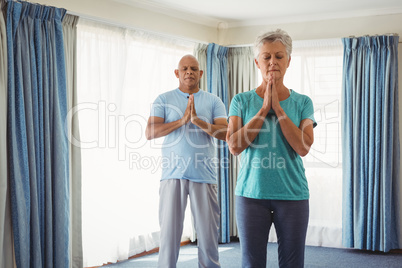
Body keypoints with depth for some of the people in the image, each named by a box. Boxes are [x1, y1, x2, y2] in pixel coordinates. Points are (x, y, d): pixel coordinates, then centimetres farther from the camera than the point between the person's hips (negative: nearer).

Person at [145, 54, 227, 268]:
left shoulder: (213, 101, 11)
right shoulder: (164, 100, 10)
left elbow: (227, 134, -1)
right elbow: (150, 132, -3)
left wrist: (199, 121, -14)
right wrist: (182, 120, -13)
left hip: (204, 176, 1)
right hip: (173, 175, 0)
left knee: (208, 233, 1)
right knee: (169, 233, 0)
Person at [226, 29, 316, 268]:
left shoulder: (303, 102, 5)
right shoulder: (242, 101, 4)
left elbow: (303, 148, -9)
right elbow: (234, 146, -8)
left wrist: (277, 107, -11)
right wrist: (264, 108, -10)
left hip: (293, 194, 0)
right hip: (251, 192, 0)